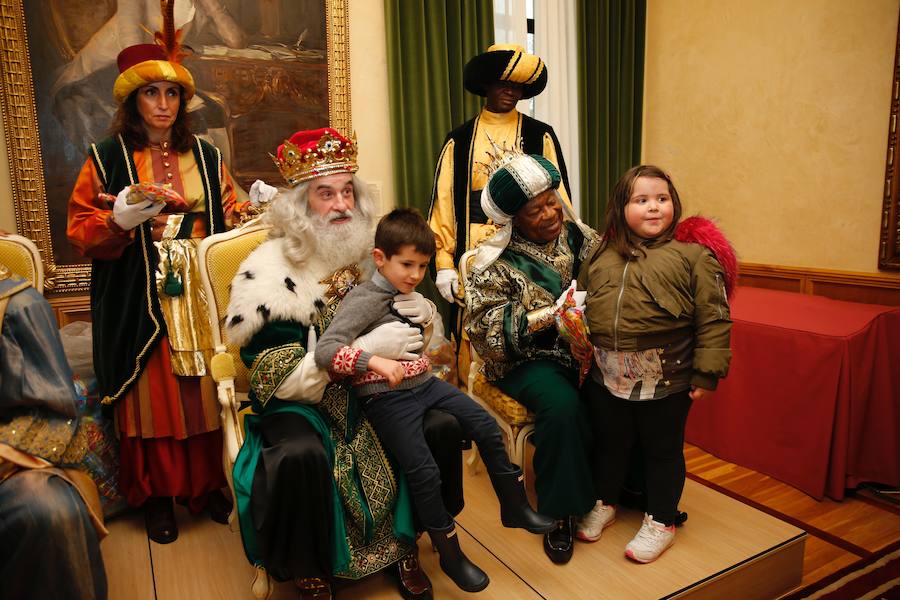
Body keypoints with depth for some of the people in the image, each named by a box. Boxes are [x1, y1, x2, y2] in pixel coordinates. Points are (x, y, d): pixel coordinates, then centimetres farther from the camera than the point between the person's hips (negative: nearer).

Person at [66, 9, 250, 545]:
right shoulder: (107, 158, 3)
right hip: (141, 304, -2)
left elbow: (229, 217, 11)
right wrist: (122, 217, -18)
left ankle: (207, 484, 23)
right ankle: (157, 495, 21)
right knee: (153, 396, 4)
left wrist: (255, 208, -9)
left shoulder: (206, 156, 11)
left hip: (202, 296, 2)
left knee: (205, 392, 6)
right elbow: (82, 232, 0)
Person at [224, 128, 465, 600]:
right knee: (300, 456, -33)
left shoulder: (371, 255, 2)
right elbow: (278, 378, -19)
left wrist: (422, 311, -12)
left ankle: (405, 545, 7)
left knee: (441, 425, -16)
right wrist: (366, 347, -29)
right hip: (302, 403, -4)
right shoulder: (269, 274, -13)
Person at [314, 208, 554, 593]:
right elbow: (325, 351, -27)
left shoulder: (410, 294, 9)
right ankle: (450, 555, 11)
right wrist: (375, 362, -36)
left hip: (424, 383, 8)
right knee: (424, 473, -13)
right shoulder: (364, 299, -15)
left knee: (487, 427, 2)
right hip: (387, 397, -8)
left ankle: (515, 507, 21)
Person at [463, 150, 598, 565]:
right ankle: (560, 511, -11)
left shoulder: (579, 237, 7)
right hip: (528, 360, -4)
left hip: (584, 349, 5)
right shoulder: (495, 263, -6)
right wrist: (545, 317, -23)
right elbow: (484, 327, -13)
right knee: (562, 403, -31)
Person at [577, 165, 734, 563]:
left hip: (666, 380, -3)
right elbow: (578, 303, 14)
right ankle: (604, 504, 43)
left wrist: (706, 373, -10)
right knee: (609, 443, 20)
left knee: (663, 450, 14)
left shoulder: (693, 254, -6)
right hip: (605, 376, 4)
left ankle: (660, 522, 34)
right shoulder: (601, 256, 7)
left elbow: (714, 319, -7)